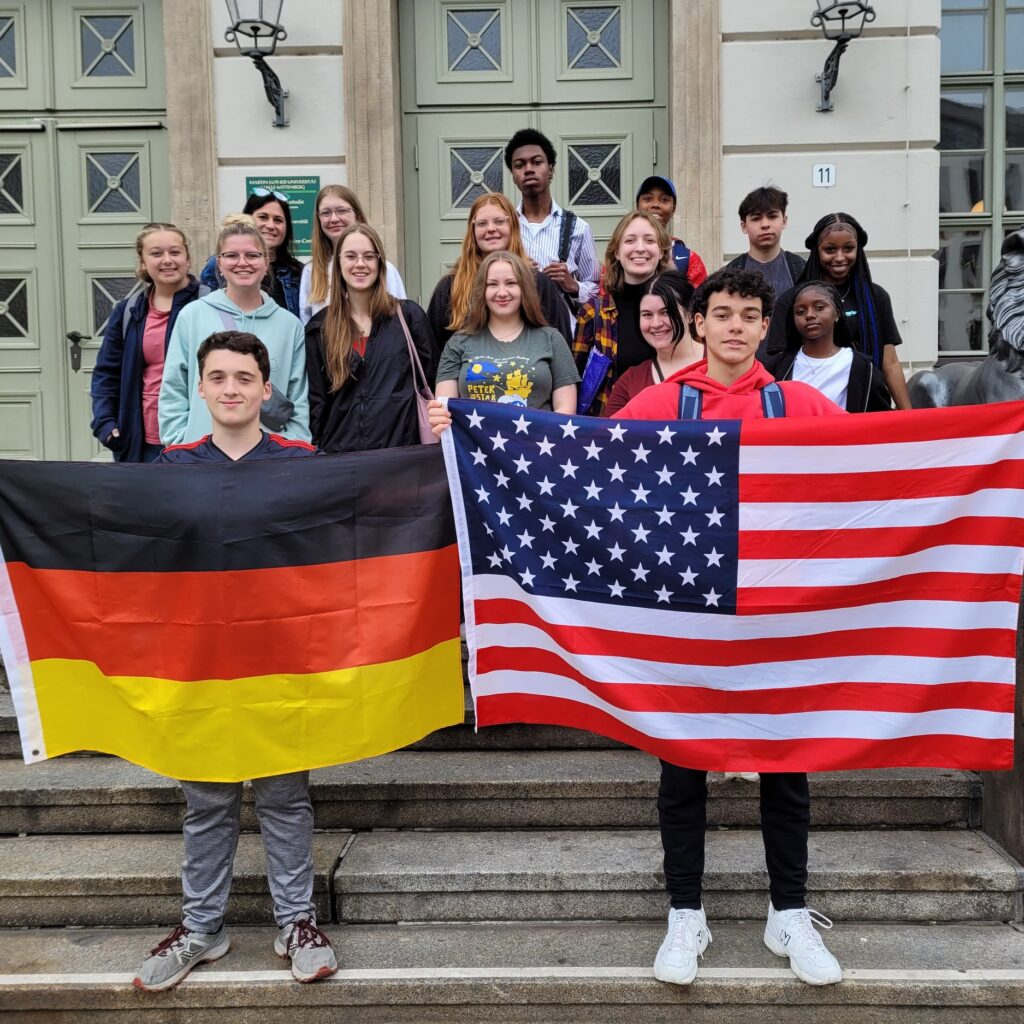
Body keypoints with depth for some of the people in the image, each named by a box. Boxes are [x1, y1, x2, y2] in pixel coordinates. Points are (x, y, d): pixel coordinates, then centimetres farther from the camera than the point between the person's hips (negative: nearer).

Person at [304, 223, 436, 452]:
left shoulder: (408, 315, 3)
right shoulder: (319, 327, 8)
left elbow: (430, 381, 5)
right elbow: (316, 399, 9)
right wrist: (320, 446, 2)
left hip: (401, 447, -1)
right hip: (338, 450, 1)